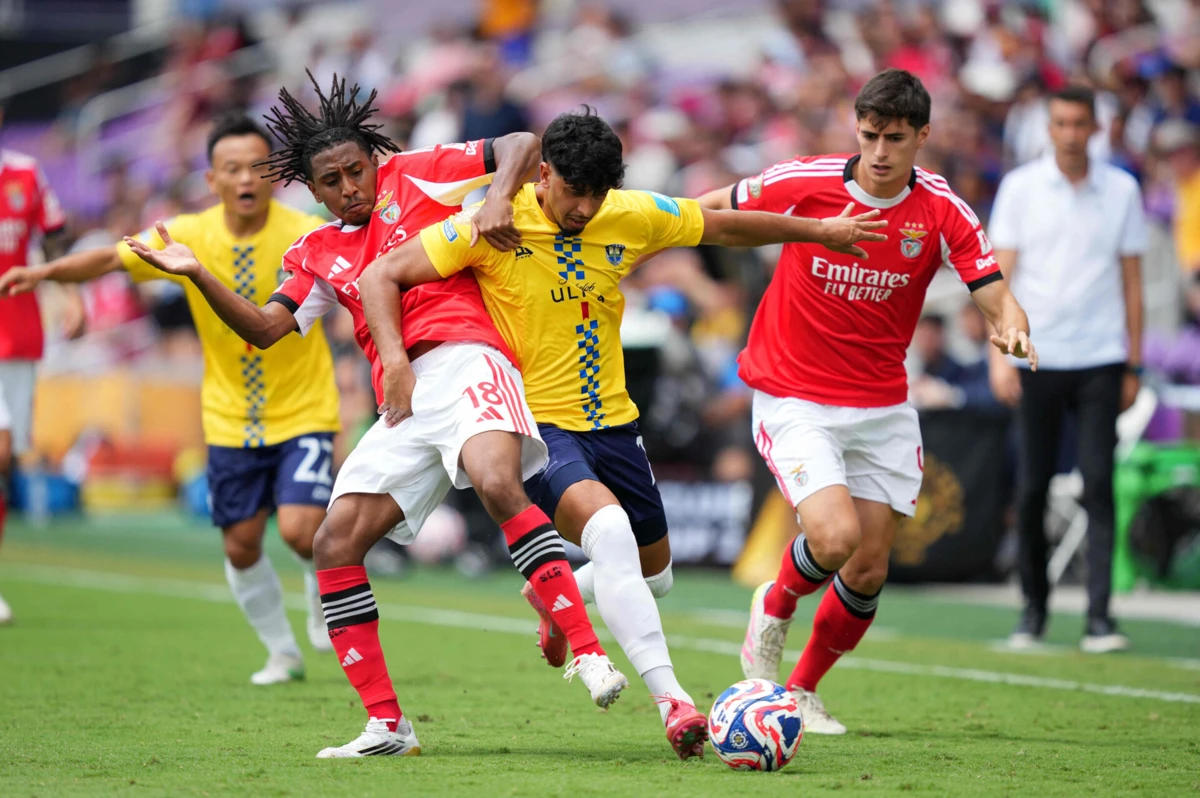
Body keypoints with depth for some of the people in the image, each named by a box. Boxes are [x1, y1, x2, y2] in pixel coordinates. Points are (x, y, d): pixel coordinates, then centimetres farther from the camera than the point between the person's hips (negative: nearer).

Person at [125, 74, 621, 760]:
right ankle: (387, 725, -1)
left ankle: (589, 653, -35)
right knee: (335, 544, -4)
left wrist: (499, 197, -10)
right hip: (402, 401, 6)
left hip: (466, 361, -6)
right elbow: (266, 329, 16)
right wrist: (197, 276, 7)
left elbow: (523, 146, 9)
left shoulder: (416, 176, 12)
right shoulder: (318, 256, 23)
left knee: (498, 484, -35)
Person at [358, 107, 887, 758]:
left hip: (612, 423, 6)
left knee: (653, 573, 17)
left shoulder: (633, 217, -3)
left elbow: (727, 228, 13)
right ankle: (671, 699, -34)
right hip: (536, 423, -6)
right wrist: (396, 363, -27)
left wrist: (819, 231, 21)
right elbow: (381, 276, -14)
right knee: (607, 526, -33)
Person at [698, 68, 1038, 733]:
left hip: (882, 407, 3)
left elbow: (997, 299, -14)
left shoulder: (942, 212, -8)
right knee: (837, 537, -23)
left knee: (868, 572, 3)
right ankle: (775, 605, 11)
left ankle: (803, 689, 28)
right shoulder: (802, 183, -13)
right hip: (793, 398, -3)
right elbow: (708, 210, 4)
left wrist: (1012, 328, -36)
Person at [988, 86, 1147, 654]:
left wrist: (1134, 365, 7)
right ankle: (1034, 607, 18)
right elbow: (1001, 275, 2)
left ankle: (1098, 617, -10)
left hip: (1100, 361, 0)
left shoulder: (1122, 191, 5)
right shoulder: (1020, 187, 3)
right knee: (1032, 489, 2)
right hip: (1037, 361, 0)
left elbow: (1132, 281, 10)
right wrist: (1000, 355, -8)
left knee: (1098, 485, -9)